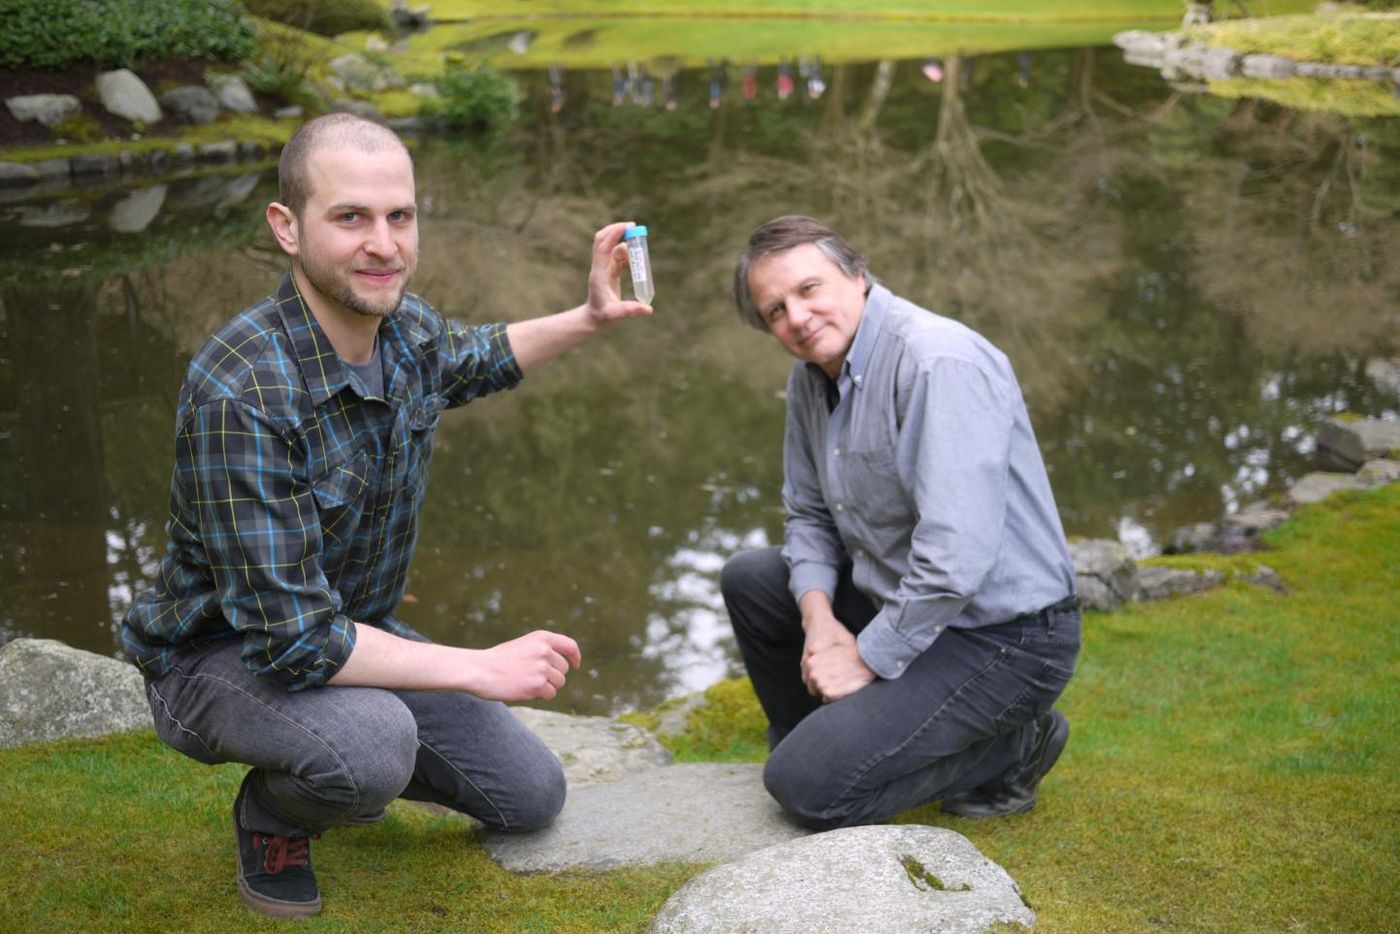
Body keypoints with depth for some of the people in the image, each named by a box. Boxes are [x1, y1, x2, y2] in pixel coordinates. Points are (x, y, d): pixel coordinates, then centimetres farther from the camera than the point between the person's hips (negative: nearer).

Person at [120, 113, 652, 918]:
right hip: (223, 653, -7)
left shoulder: (407, 326, -11)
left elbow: (481, 360, 18)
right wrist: (481, 670, -29)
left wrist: (589, 319, 4)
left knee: (532, 796, 10)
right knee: (370, 750, -38)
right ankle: (273, 813, -3)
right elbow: (289, 637, -35)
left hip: (357, 630, 7)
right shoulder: (240, 394, -35)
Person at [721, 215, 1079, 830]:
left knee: (809, 788, -18)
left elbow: (956, 554, -31)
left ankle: (1011, 748, 1)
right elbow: (809, 515, 14)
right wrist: (818, 617, -5)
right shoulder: (812, 377, 5)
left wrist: (868, 660, -20)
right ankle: (822, 740, 24)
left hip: (1001, 636, -9)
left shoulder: (940, 363, -25)